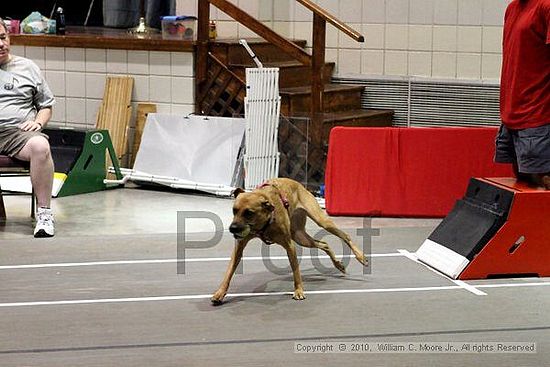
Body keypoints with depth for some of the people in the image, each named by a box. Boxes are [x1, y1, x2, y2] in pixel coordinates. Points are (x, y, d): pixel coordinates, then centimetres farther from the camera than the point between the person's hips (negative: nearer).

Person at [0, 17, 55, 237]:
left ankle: (43, 212, -28)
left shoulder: (27, 67, 20)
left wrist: (38, 122, 2)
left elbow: (46, 105, 23)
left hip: (18, 131, 0)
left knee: (40, 145, -36)